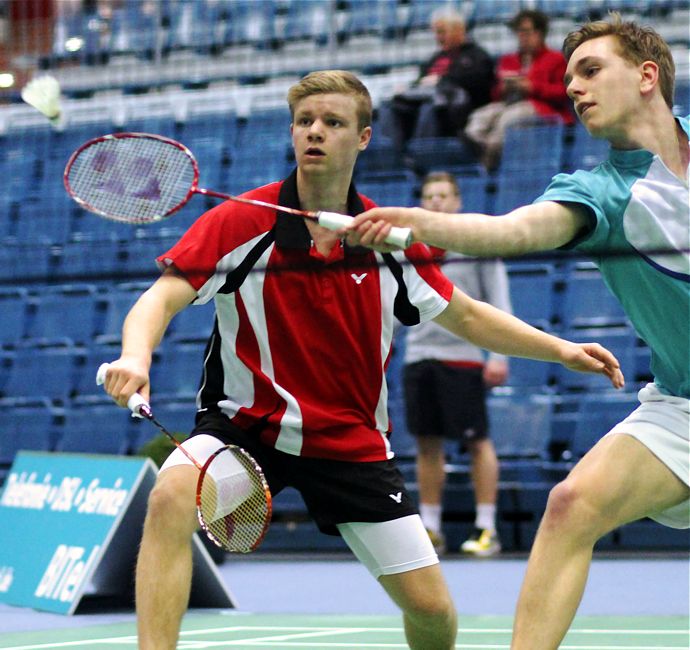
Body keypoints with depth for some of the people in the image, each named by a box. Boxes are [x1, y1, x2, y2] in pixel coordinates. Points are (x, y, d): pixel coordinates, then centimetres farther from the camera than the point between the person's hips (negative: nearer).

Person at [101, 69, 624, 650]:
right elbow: (160, 299, -20)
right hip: (246, 422, -2)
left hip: (353, 443, 2)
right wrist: (136, 356, -42)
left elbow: (467, 316, 12)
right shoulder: (240, 224, -11)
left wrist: (561, 349, 1)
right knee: (172, 494, -35)